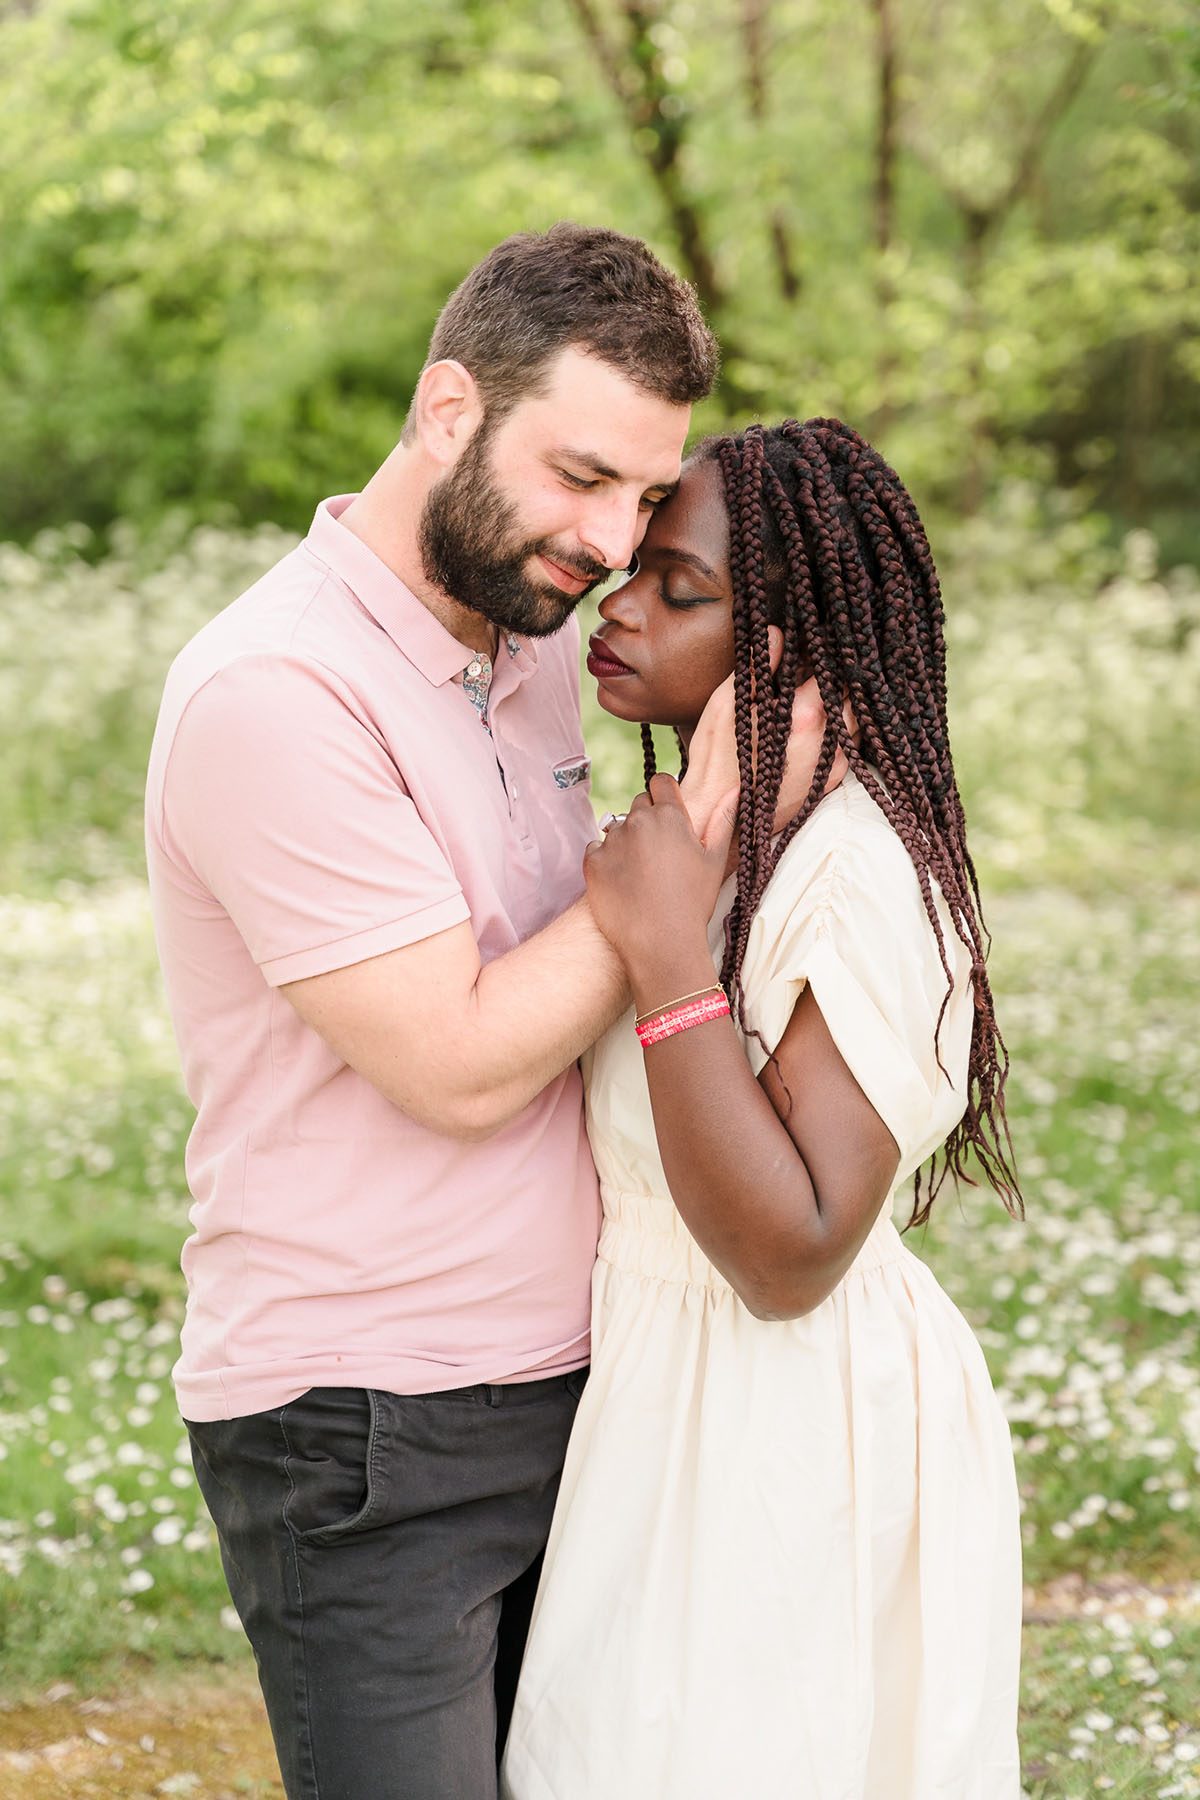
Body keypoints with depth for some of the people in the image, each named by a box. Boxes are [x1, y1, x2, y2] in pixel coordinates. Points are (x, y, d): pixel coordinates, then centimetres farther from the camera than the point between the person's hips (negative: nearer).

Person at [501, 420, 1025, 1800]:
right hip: (673, 1401, 9)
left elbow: (791, 1255, -28)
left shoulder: (868, 872, -22)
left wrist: (667, 956, -30)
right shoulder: (720, 825, 7)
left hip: (794, 1436, -9)